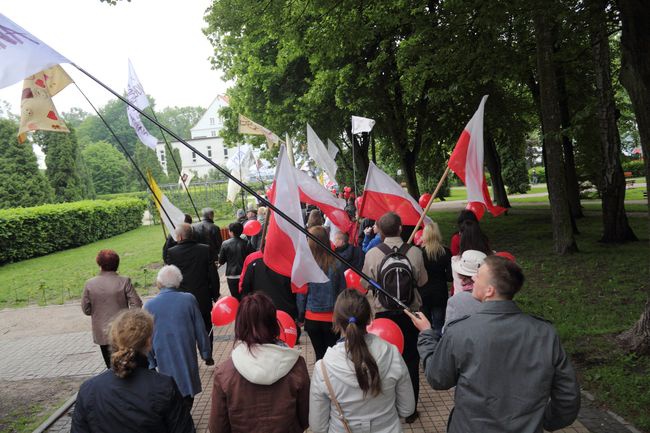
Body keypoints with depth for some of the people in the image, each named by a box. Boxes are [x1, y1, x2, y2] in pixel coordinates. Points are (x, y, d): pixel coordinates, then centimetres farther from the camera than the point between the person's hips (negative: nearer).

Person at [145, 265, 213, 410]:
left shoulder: (149, 306, -8)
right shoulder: (189, 300, -9)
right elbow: (200, 330, -3)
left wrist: (151, 363, 12)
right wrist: (206, 354, 10)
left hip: (165, 361, 0)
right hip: (188, 359, 0)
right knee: (188, 394, 15)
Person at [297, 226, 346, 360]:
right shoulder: (336, 265, -11)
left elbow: (301, 294, -5)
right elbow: (342, 291, -2)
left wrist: (300, 316, 8)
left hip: (312, 318, 0)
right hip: (332, 318, 0)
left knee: (319, 353, 14)